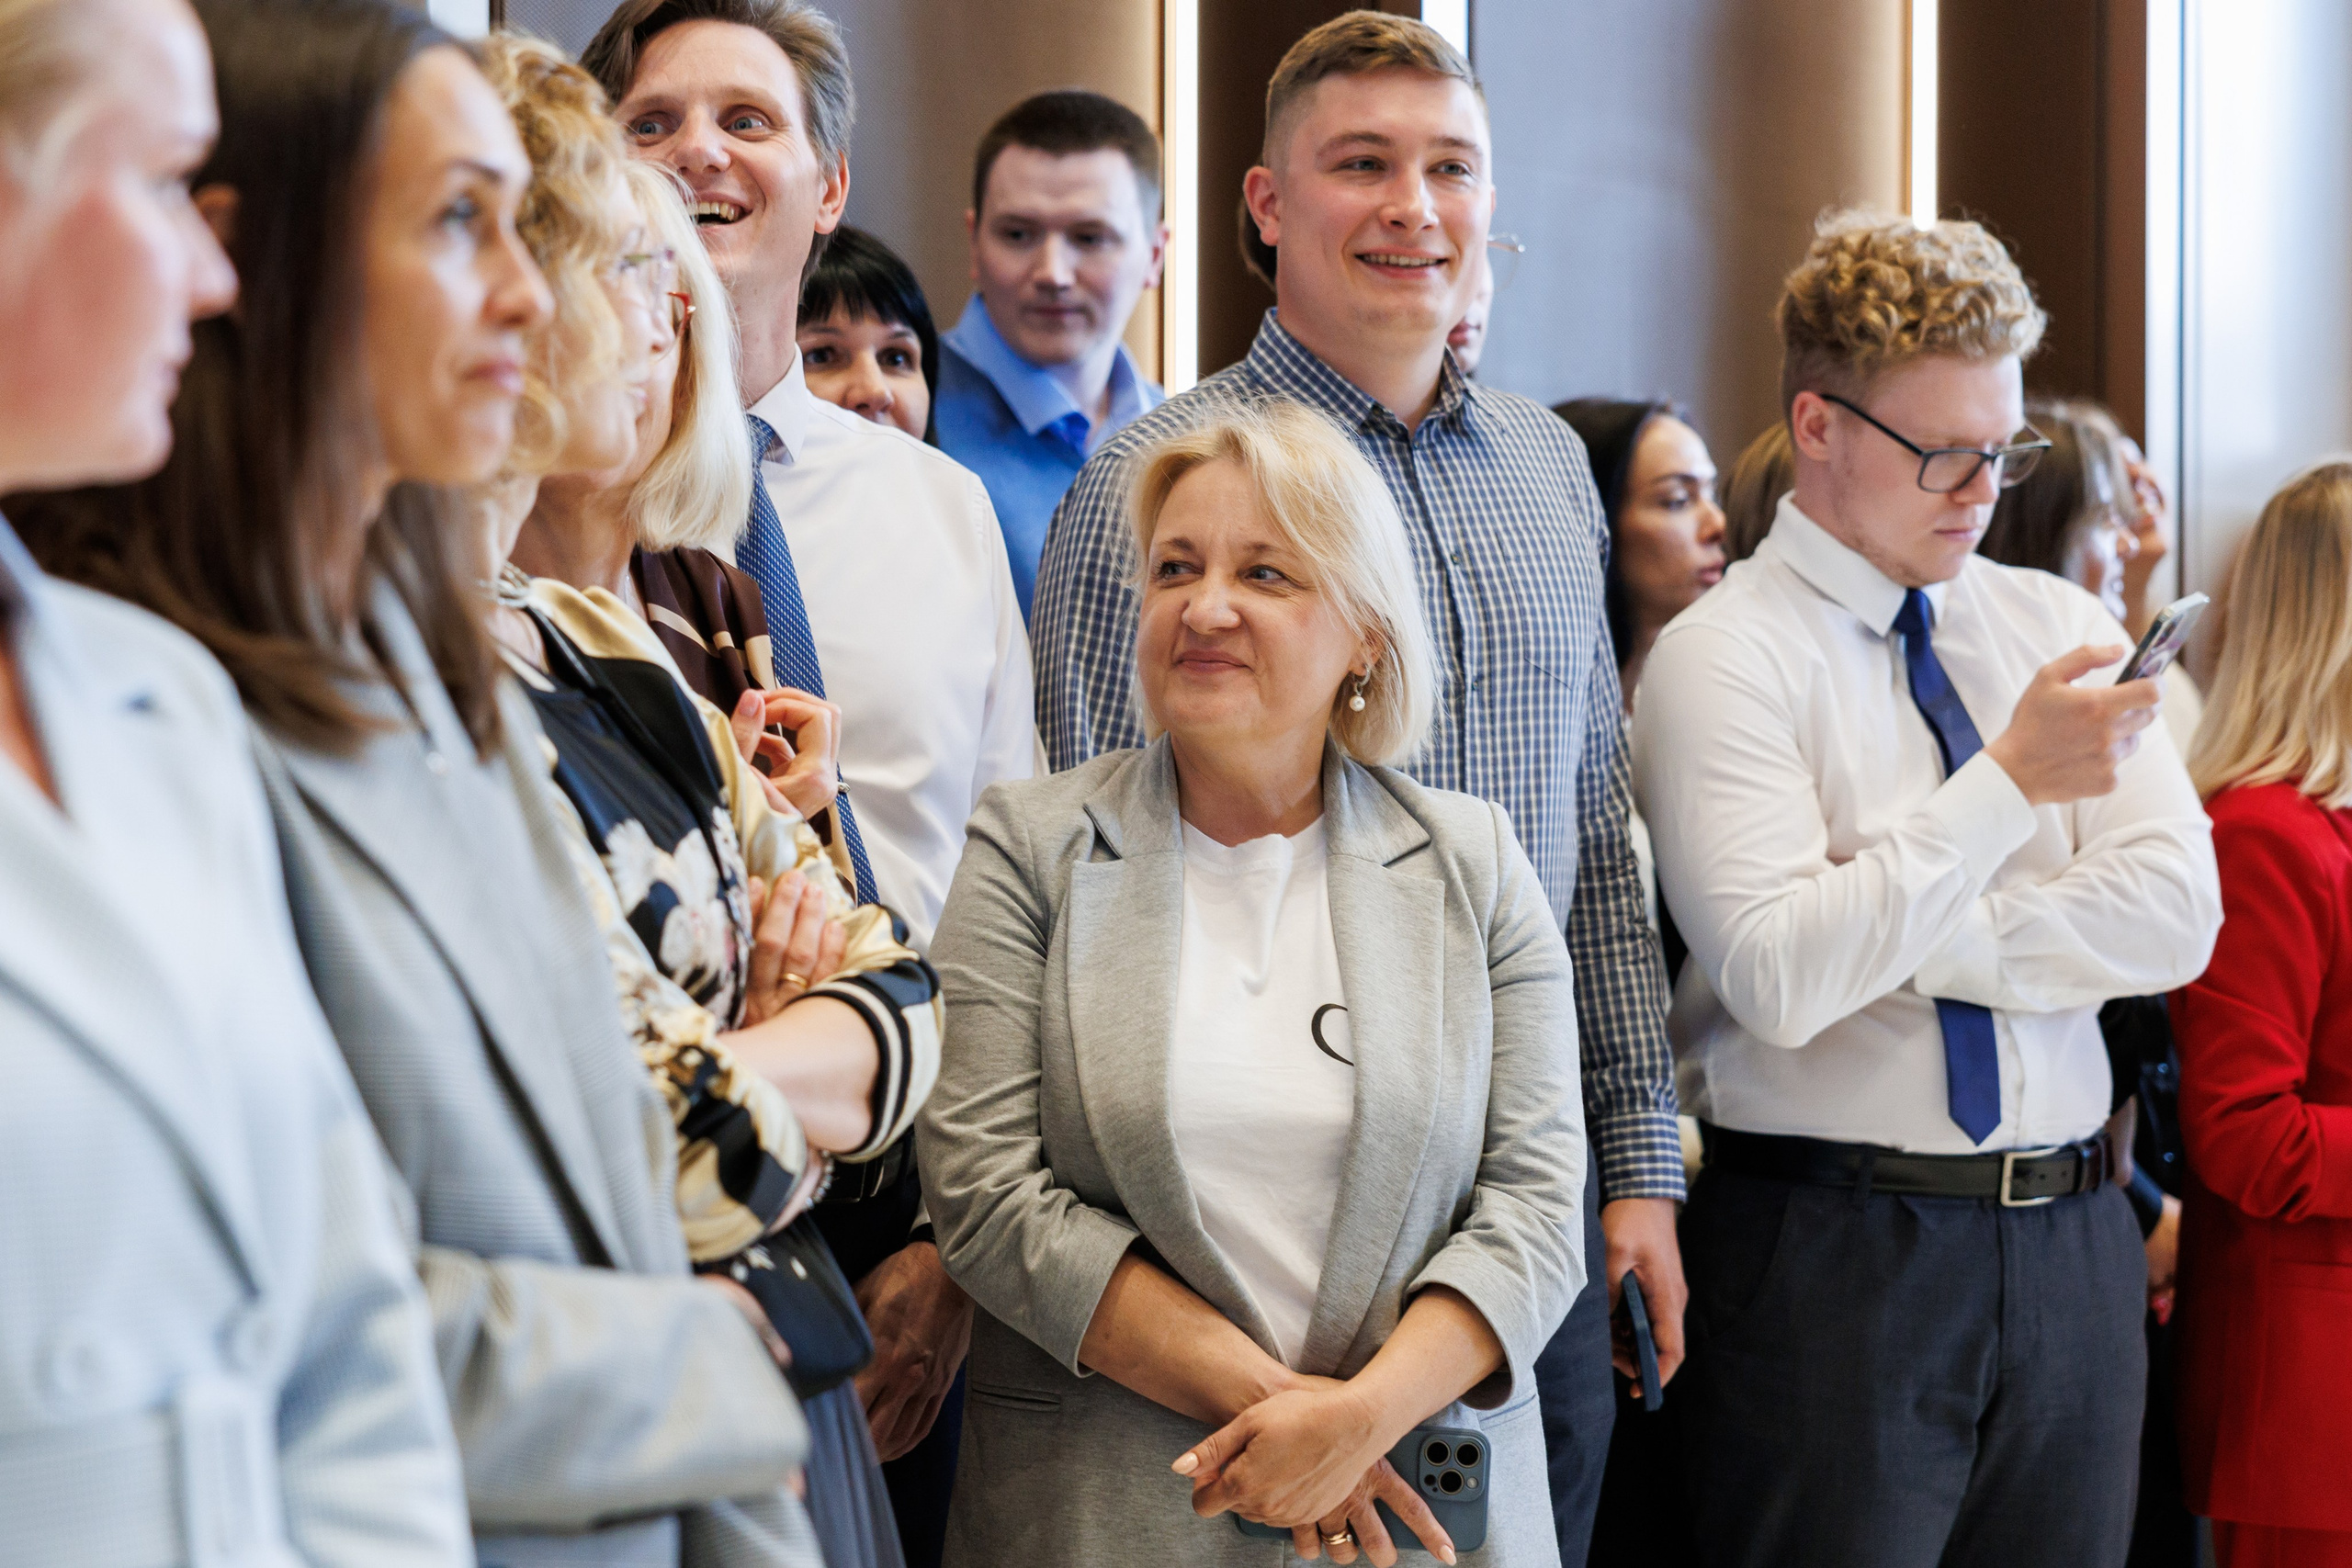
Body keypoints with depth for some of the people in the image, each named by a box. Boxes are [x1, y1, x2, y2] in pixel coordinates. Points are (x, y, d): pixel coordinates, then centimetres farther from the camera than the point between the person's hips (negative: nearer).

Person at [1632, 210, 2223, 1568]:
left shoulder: (2064, 627, 10)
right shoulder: (1725, 656, -7)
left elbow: (2175, 917, -2)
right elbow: (1781, 981, -19)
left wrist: (1905, 939, -11)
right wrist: (2009, 782, -20)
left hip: (2073, 1242, 5)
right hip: (1833, 1248, -5)